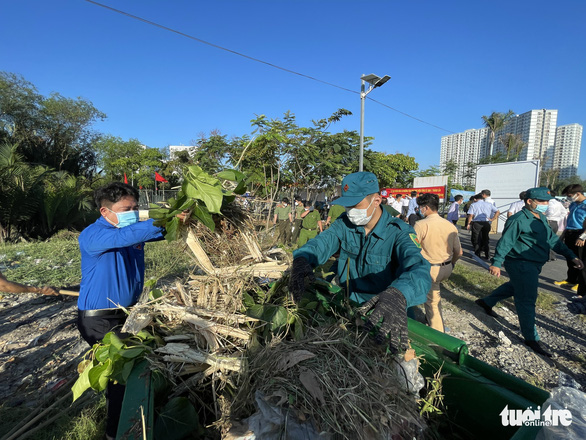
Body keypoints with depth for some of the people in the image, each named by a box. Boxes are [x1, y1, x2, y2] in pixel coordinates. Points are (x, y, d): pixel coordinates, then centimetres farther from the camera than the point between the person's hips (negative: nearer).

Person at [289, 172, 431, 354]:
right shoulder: (344, 223, -3)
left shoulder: (399, 232, -17)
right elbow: (321, 243, -14)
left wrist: (398, 295, -57)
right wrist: (301, 259, -39)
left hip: (381, 316, -2)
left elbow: (418, 268, -34)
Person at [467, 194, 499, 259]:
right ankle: (487, 255, 16)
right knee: (485, 239, 14)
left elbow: (470, 215, -5)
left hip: (476, 223, -3)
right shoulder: (489, 204, 10)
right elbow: (497, 212, 5)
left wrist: (469, 223, 1)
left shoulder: (473, 205, 2)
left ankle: (477, 255, 7)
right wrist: (492, 219, 6)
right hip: (486, 223, 3)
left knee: (476, 240, 5)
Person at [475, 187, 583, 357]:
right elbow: (505, 242, -23)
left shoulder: (541, 218, 11)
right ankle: (531, 339, 8)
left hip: (533, 265, 10)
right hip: (521, 265, -10)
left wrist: (571, 256, 15)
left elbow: (553, 239, 18)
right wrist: (496, 263, -28)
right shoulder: (518, 220, -19)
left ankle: (486, 302, 41)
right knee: (526, 300, -2)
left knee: (514, 287, 25)